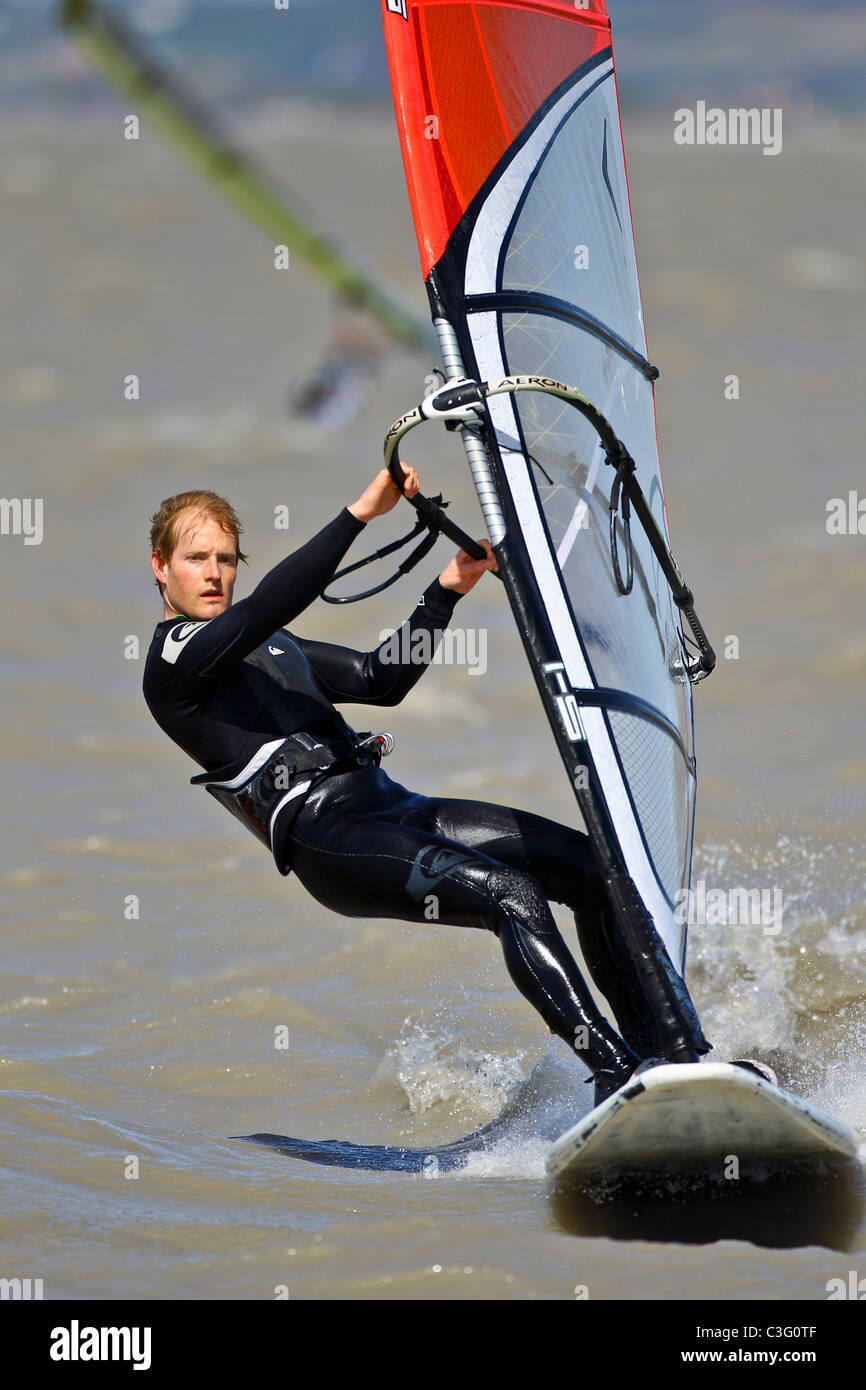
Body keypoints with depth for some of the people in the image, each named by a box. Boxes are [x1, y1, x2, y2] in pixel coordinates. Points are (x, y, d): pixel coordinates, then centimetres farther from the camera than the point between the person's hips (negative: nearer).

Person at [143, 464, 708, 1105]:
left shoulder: (269, 647, 29)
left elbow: (382, 679, 31)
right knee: (512, 895, -29)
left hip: (386, 804, 9)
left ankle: (672, 1056, -3)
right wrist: (360, 514, -22)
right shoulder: (173, 660, 0)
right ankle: (620, 1075, -32)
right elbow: (268, 607, -17)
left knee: (590, 865, -4)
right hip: (325, 838, -9)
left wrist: (445, 593, 18)